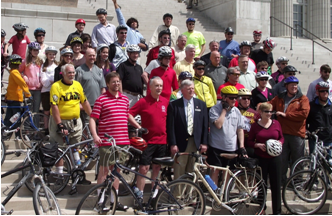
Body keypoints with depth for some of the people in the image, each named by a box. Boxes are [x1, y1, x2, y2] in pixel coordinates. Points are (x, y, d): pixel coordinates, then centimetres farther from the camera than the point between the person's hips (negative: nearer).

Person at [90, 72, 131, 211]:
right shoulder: (101, 100, -5)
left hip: (122, 141, 5)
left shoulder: (125, 99, 12)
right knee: (104, 169, 1)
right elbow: (92, 119, -8)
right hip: (106, 141, -5)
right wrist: (95, 135, -19)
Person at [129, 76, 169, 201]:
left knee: (157, 167, 13)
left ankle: (154, 193, 24)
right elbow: (129, 115, -9)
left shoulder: (165, 102, 7)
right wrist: (139, 127, -13)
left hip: (162, 140, 5)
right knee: (143, 168, -5)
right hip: (148, 140, -4)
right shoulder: (144, 102, -8)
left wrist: (167, 131, 10)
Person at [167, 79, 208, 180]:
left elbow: (205, 125, 9)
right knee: (179, 172, -1)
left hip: (196, 143, 3)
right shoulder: (174, 105, 0)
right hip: (180, 143, -3)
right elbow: (170, 126, -3)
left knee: (193, 172, 7)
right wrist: (173, 144, -8)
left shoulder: (201, 105, 10)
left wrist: (204, 143, 3)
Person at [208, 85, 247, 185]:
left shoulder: (236, 111, 7)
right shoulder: (215, 109, -7)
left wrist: (241, 146, 3)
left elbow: (240, 129, 10)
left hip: (231, 148, 4)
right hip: (216, 147, -4)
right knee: (215, 171, -3)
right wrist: (225, 109, -14)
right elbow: (218, 125, -21)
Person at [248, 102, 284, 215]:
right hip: (261, 158, -1)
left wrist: (279, 144, -9)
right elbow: (250, 141, 3)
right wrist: (258, 145, -15)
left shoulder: (276, 123, 3)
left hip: (275, 158, 1)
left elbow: (281, 138, 12)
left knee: (276, 185, 3)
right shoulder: (255, 126, 0)